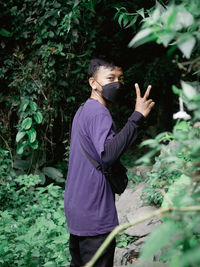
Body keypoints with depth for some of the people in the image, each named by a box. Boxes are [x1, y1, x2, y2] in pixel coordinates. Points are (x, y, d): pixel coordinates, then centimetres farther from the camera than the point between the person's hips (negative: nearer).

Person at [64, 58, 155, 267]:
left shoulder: (83, 110, 15)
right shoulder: (99, 113, -17)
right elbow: (108, 154, -34)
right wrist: (137, 116, -33)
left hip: (76, 208, 10)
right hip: (94, 214, -10)